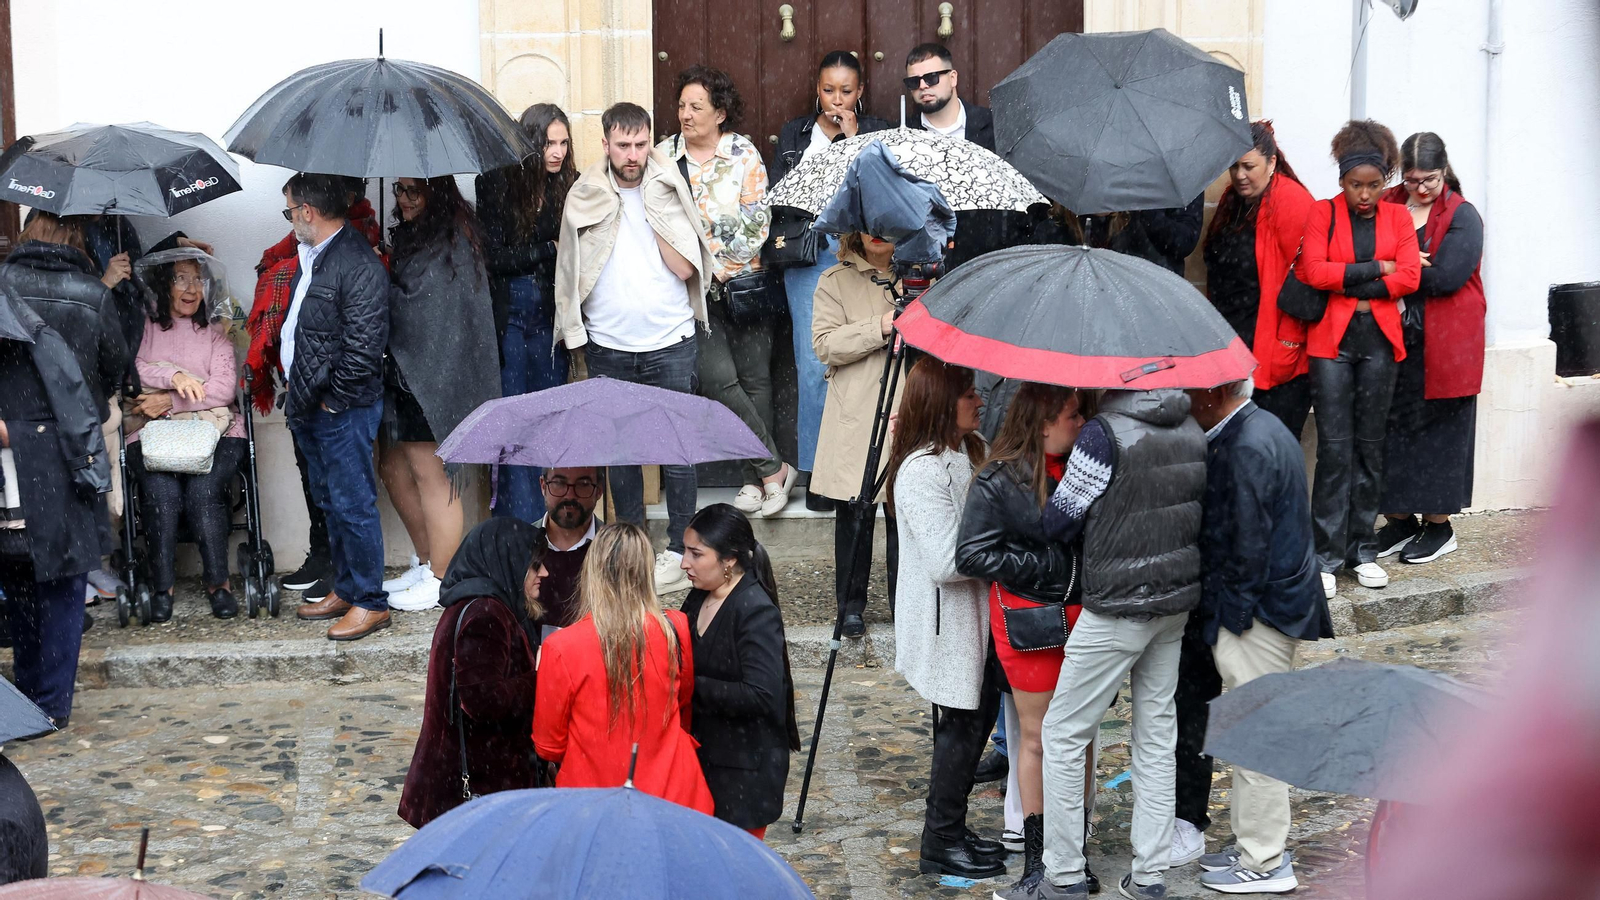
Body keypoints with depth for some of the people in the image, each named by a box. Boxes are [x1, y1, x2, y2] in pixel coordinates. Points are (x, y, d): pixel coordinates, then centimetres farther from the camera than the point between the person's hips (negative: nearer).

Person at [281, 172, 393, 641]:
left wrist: (331, 399, -15)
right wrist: (299, 395, 14)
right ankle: (345, 589, 29)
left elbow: (362, 349, -23)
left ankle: (371, 602, 5)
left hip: (344, 409, -10)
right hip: (311, 407, 10)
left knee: (353, 504, -4)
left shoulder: (359, 265, -19)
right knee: (330, 501, 18)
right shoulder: (311, 256, 11)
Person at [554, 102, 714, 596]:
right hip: (609, 347, 1)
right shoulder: (585, 197, 2)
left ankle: (678, 551, 9)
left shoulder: (669, 190, 0)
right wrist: (579, 334, 1)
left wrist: (653, 212, -11)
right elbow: (573, 271, 9)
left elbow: (684, 268, -8)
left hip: (670, 344, -1)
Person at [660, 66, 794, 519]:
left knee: (754, 378, 2)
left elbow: (757, 225, -4)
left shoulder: (744, 154, -2)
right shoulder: (664, 156, 5)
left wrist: (718, 269, -9)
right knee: (718, 378, -11)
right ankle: (773, 468, -1)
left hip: (743, 282, -1)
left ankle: (756, 477, 13)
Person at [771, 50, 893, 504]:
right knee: (814, 364, -7)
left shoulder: (876, 132, 11)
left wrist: (853, 139, -6)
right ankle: (818, 470, -1)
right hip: (810, 257, 1)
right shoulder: (795, 134, 16)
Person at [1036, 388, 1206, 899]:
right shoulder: (1192, 431, 3)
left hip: (1117, 612, -7)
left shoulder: (1104, 433, -19)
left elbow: (1058, 521, -12)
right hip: (1178, 603, 7)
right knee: (1157, 735, 13)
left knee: (1063, 735, 4)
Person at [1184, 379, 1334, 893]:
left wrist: (1231, 610, -12)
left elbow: (1246, 543, -22)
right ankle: (1258, 845, 28)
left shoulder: (1245, 448, -22)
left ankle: (1264, 864, 8)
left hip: (1256, 618, -10)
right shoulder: (1264, 428, 11)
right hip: (1281, 600, 10)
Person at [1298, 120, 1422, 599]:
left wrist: (1347, 283, -7)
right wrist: (1376, 269, -10)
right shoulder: (1323, 214, 3)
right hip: (1331, 342, -2)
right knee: (1334, 447, -5)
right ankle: (1326, 556, -1)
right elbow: (1313, 271, -11)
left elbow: (1410, 276, -3)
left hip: (1379, 341, 2)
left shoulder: (1398, 217, 9)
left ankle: (1362, 550, 14)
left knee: (1370, 446, 6)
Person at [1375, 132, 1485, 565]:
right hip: (1393, 340, 4)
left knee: (1438, 429, 4)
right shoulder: (1387, 206, 8)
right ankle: (1399, 519, 19)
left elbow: (1446, 277, -17)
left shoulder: (1462, 217, -5)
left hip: (1443, 346, -4)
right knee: (1393, 427, 7)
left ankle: (1438, 525, 15)